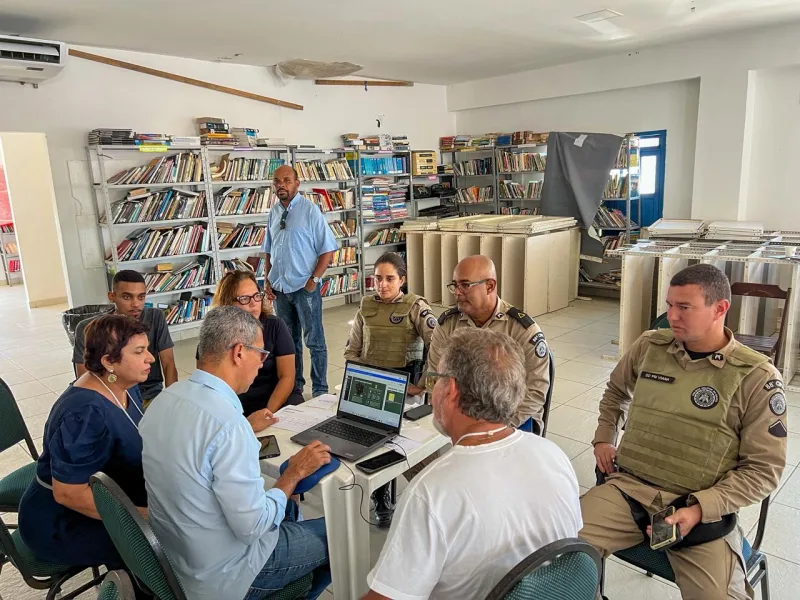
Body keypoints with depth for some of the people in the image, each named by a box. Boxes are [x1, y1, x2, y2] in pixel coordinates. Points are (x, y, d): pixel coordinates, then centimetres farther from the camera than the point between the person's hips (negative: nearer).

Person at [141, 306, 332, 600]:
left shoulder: (166, 397, -6)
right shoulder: (226, 421, -33)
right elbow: (252, 526, -27)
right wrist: (295, 472, -15)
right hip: (221, 574, -8)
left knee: (287, 508, 28)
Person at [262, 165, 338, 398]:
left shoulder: (310, 210, -9)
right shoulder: (274, 212, 8)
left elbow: (328, 250, -10)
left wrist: (314, 279, -14)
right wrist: (267, 280, 9)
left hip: (305, 288, -5)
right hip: (280, 288, 6)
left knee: (314, 341, 4)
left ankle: (320, 390, 17)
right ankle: (294, 386, 31)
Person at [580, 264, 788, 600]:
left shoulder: (756, 377, -4)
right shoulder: (649, 346, 6)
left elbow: (764, 468, -3)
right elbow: (616, 392, 27)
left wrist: (700, 509, -14)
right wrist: (604, 439, 15)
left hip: (705, 507, -1)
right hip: (628, 487, 2)